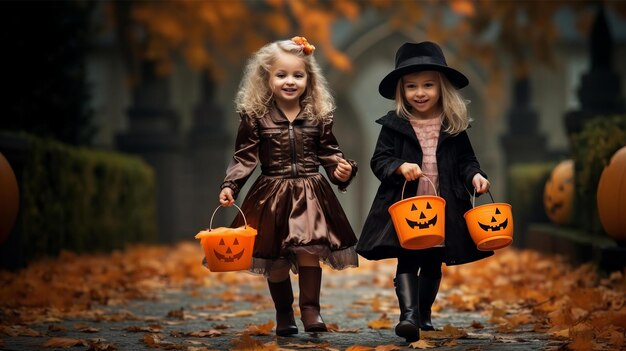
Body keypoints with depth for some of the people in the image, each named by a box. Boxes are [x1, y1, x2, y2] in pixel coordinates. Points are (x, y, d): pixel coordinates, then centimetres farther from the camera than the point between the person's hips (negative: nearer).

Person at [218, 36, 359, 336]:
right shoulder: (256, 116, -3)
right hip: (272, 196, 0)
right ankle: (283, 314, 22)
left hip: (311, 195, 1)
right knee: (275, 261, 6)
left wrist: (341, 168, -11)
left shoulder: (318, 115, 3)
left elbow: (329, 152, 8)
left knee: (309, 253, -10)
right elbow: (244, 157, -2)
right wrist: (230, 186, -14)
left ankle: (311, 310, 3)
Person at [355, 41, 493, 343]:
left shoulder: (454, 126, 4)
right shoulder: (393, 125, -1)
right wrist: (400, 167, -21)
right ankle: (409, 313, -18)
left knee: (433, 264, 13)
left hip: (443, 208, 2)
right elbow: (379, 160, -2)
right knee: (407, 261, -11)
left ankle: (424, 313, 28)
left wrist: (474, 175, -10)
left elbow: (465, 159, 10)